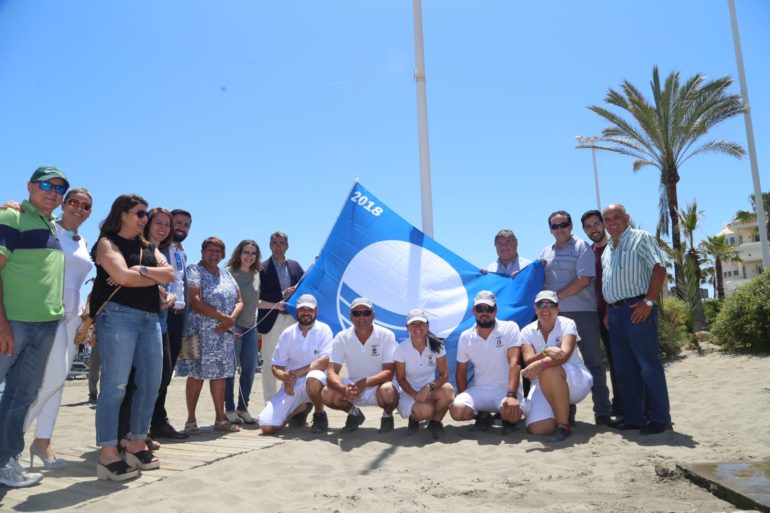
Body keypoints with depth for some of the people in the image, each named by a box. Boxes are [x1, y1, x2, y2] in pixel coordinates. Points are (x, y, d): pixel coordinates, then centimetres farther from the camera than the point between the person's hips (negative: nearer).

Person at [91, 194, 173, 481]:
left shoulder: (149, 247, 22)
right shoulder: (107, 242, 2)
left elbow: (169, 274, 6)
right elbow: (123, 276, -14)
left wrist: (140, 270, -8)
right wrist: (153, 277, 0)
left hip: (150, 318, 7)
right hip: (118, 315, -7)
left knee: (151, 383, 5)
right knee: (115, 385, -9)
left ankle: (137, 444, 17)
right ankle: (108, 455, -5)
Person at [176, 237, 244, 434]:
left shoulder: (226, 274, 16)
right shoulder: (194, 270, -3)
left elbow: (239, 301, 12)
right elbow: (195, 301, -16)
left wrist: (232, 318, -9)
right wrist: (222, 317, -17)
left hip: (224, 333, 6)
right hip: (201, 332, -6)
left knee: (220, 374, 8)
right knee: (197, 374, -2)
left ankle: (220, 419, 14)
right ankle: (191, 419, 8)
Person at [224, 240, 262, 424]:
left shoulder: (256, 274, 13)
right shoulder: (229, 272, -6)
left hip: (251, 326, 6)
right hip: (233, 326, -6)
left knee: (250, 368, 7)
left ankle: (243, 408, 17)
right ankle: (230, 409, 8)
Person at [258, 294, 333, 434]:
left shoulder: (324, 330, -6)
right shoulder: (287, 334, 3)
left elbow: (325, 361, -18)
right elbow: (276, 367, 4)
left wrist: (296, 374, -21)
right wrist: (285, 376, -20)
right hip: (291, 386, 3)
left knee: (314, 377, -40)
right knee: (267, 426, -12)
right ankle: (301, 408, 18)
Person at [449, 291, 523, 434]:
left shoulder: (510, 328, -8)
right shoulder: (465, 337, 3)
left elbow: (514, 363, -20)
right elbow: (461, 372, 11)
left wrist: (511, 395, -31)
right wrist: (465, 400, 2)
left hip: (506, 389, -3)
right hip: (479, 390, 3)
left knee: (513, 414, -35)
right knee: (457, 410, -25)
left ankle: (505, 417, 5)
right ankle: (483, 416, 9)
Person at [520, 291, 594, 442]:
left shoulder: (567, 324, -7)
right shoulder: (527, 332, 1)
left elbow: (564, 354, -25)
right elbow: (528, 361, -15)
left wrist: (542, 364, -44)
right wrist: (545, 352, -36)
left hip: (576, 381, -3)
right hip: (543, 386, 3)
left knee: (549, 370, -37)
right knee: (537, 429, -20)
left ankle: (564, 425, -22)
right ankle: (564, 411, 15)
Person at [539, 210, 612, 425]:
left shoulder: (581, 247, 0)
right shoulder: (546, 252, 17)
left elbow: (584, 280, -11)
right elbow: (542, 281, 21)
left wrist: (556, 295, -12)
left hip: (582, 312, -5)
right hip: (555, 314, 5)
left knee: (593, 361, 0)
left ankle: (602, 412, 6)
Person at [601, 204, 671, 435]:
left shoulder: (641, 238, -2)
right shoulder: (607, 250, 19)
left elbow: (659, 269, -11)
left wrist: (648, 302, -18)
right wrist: (607, 312, 12)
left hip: (637, 310, -8)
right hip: (615, 312, 8)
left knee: (649, 365, -4)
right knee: (624, 368, 9)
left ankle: (660, 418, 5)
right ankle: (634, 417, 18)